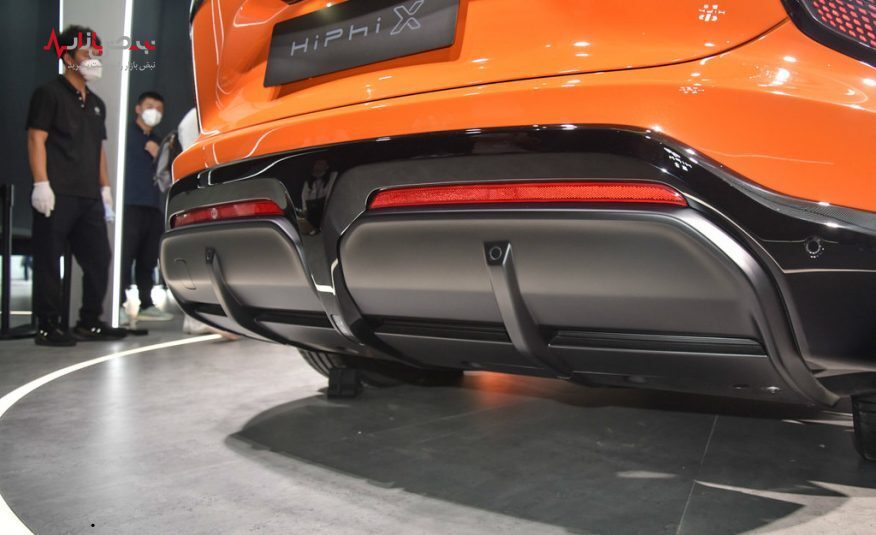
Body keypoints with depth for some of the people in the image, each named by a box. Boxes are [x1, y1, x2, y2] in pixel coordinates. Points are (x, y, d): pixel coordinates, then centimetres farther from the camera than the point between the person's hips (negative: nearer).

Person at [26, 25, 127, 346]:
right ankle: (48, 327, 2)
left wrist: (105, 188, 17)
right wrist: (41, 183, -16)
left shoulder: (96, 104, 22)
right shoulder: (50, 94, 0)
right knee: (49, 261, -4)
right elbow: (36, 140, -8)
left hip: (89, 197, 8)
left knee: (99, 259, 8)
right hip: (57, 196, -7)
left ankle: (89, 323, 18)